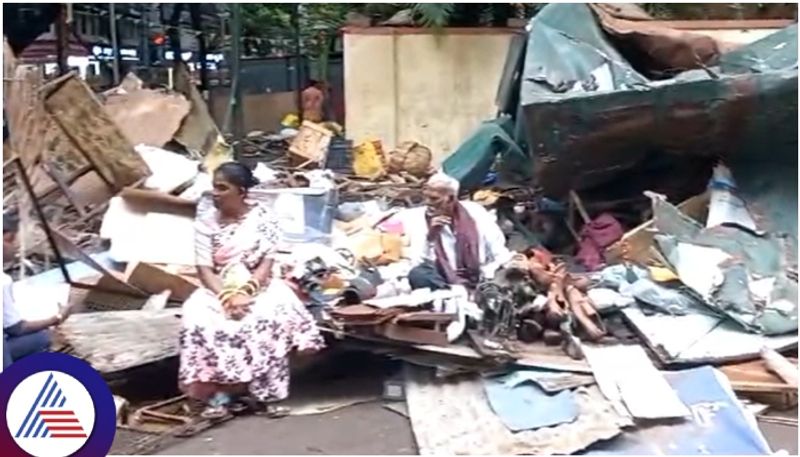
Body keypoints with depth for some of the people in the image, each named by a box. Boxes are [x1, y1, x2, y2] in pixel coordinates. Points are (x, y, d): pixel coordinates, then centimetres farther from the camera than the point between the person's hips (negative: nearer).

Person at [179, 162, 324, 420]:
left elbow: (266, 263, -8)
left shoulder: (263, 218, -2)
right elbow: (205, 270, -5)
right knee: (199, 320, -31)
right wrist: (227, 296, -22)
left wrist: (246, 293, -24)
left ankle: (266, 393, -22)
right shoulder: (206, 221, 1)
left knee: (274, 315, -33)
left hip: (258, 286, -1)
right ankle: (217, 394, -23)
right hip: (218, 289, 1)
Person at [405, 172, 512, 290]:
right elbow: (418, 264, -7)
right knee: (417, 274, -31)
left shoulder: (475, 212, 3)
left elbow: (500, 253, 4)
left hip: (480, 283, 0)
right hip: (442, 284, 0)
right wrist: (430, 237, -20)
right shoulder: (419, 218, 0)